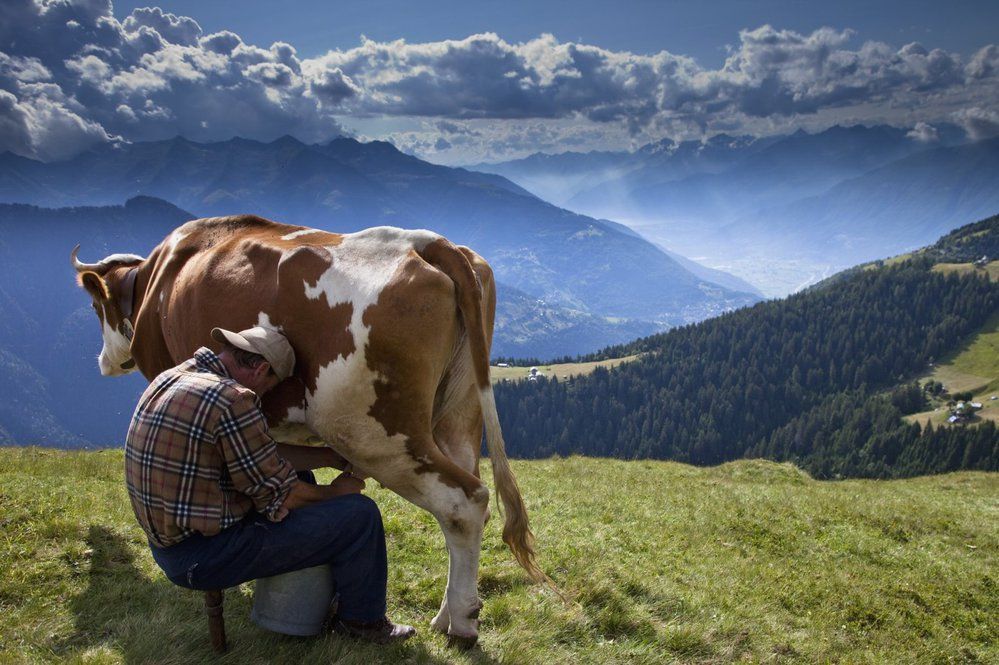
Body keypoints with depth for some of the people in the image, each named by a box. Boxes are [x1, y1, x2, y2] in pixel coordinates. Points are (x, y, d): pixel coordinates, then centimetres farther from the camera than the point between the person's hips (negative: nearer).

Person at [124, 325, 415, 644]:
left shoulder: (169, 380, 8)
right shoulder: (231, 401, -23)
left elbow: (265, 454, 14)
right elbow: (279, 496, -15)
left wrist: (335, 456, 16)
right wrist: (335, 490, 5)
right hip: (203, 557, -10)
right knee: (359, 514, -6)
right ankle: (362, 620, 18)